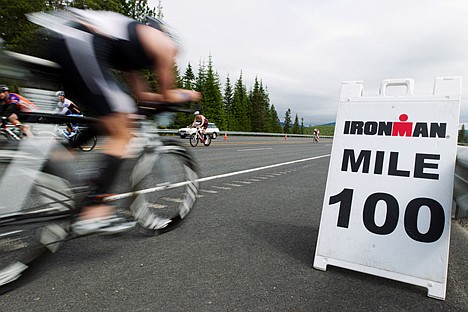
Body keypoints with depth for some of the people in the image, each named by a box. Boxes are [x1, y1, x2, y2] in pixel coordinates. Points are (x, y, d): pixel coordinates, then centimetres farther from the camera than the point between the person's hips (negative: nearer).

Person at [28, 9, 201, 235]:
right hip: (82, 47, -9)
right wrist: (187, 95, 35)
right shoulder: (163, 43, 14)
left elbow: (140, 94, 33)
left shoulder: (132, 49, 34)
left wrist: (177, 94, 41)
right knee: (121, 136, -4)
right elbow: (167, 96, 16)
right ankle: (94, 213, -8)